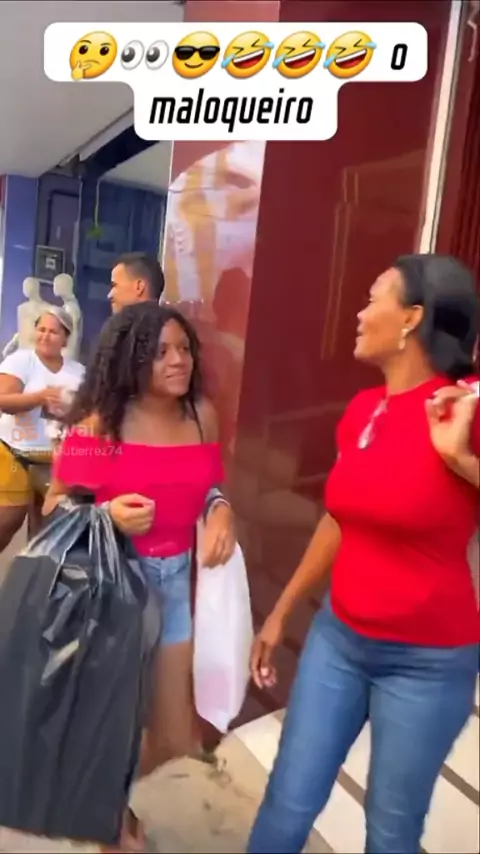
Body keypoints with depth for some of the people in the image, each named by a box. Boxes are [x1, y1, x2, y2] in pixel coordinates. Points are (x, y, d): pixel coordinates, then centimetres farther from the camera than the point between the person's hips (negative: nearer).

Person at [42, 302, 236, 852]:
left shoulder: (202, 415, -2)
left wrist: (220, 512, -9)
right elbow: (55, 507, -10)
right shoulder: (99, 422, -15)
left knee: (173, 738, 17)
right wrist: (108, 515, -28)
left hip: (173, 581, 5)